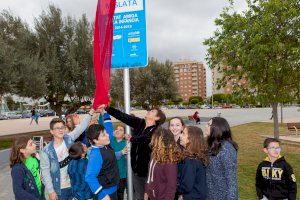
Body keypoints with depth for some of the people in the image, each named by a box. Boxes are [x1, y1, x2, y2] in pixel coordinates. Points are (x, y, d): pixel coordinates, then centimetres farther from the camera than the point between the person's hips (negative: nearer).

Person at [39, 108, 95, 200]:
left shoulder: (69, 139, -5)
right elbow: (45, 172, -10)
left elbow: (81, 127, -9)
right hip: (60, 189, -3)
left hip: (75, 185, 3)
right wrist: (51, 191, -11)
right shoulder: (46, 151, -13)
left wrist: (90, 113, -18)